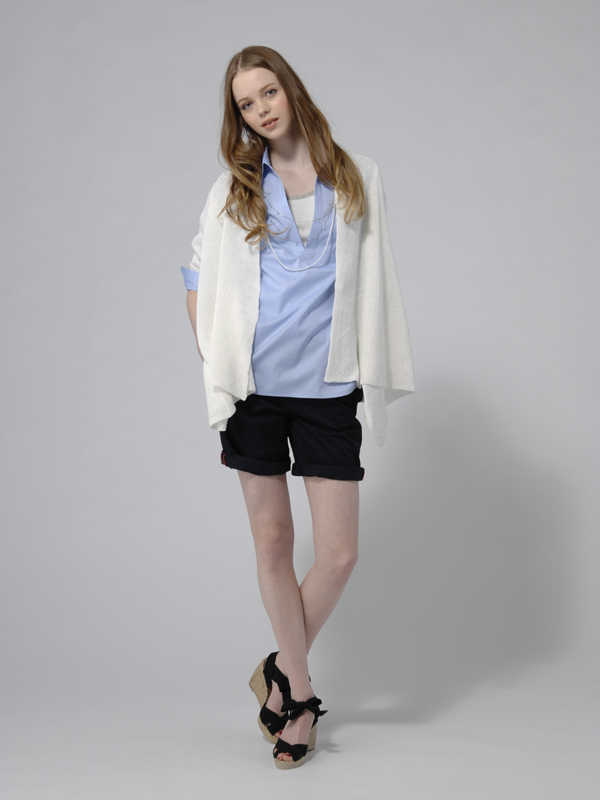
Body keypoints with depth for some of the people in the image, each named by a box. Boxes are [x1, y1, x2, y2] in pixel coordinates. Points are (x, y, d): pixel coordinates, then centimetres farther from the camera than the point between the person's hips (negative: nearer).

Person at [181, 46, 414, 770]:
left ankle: (279, 674, 22)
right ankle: (300, 693, 22)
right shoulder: (232, 190, 7)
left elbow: (374, 279, 8)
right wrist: (214, 358, 4)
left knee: (339, 553, -3)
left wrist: (373, 371, 2)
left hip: (328, 388, 0)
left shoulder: (357, 177, 6)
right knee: (272, 541, 6)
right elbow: (198, 275, 14)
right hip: (254, 386, 1)